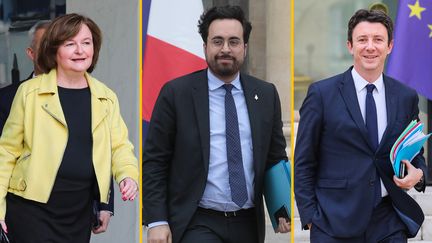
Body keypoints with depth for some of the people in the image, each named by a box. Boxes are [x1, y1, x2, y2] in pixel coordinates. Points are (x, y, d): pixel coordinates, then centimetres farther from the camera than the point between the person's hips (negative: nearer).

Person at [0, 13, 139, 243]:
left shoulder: (106, 98, 8)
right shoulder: (30, 92, -3)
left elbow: (119, 144, 8)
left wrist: (128, 175, -13)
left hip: (80, 213, 4)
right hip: (32, 207, -4)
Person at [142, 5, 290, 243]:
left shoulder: (266, 94, 6)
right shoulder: (176, 93, -3)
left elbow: (276, 158, 11)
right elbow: (154, 162, -3)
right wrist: (156, 221, -11)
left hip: (248, 224, 4)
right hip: (197, 224, -4)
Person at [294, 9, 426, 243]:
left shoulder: (407, 97, 8)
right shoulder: (322, 93, -1)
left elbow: (416, 153, 18)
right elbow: (303, 162, 0)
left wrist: (418, 173, -4)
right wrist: (310, 217, -6)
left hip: (389, 223, 3)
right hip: (335, 224, -2)